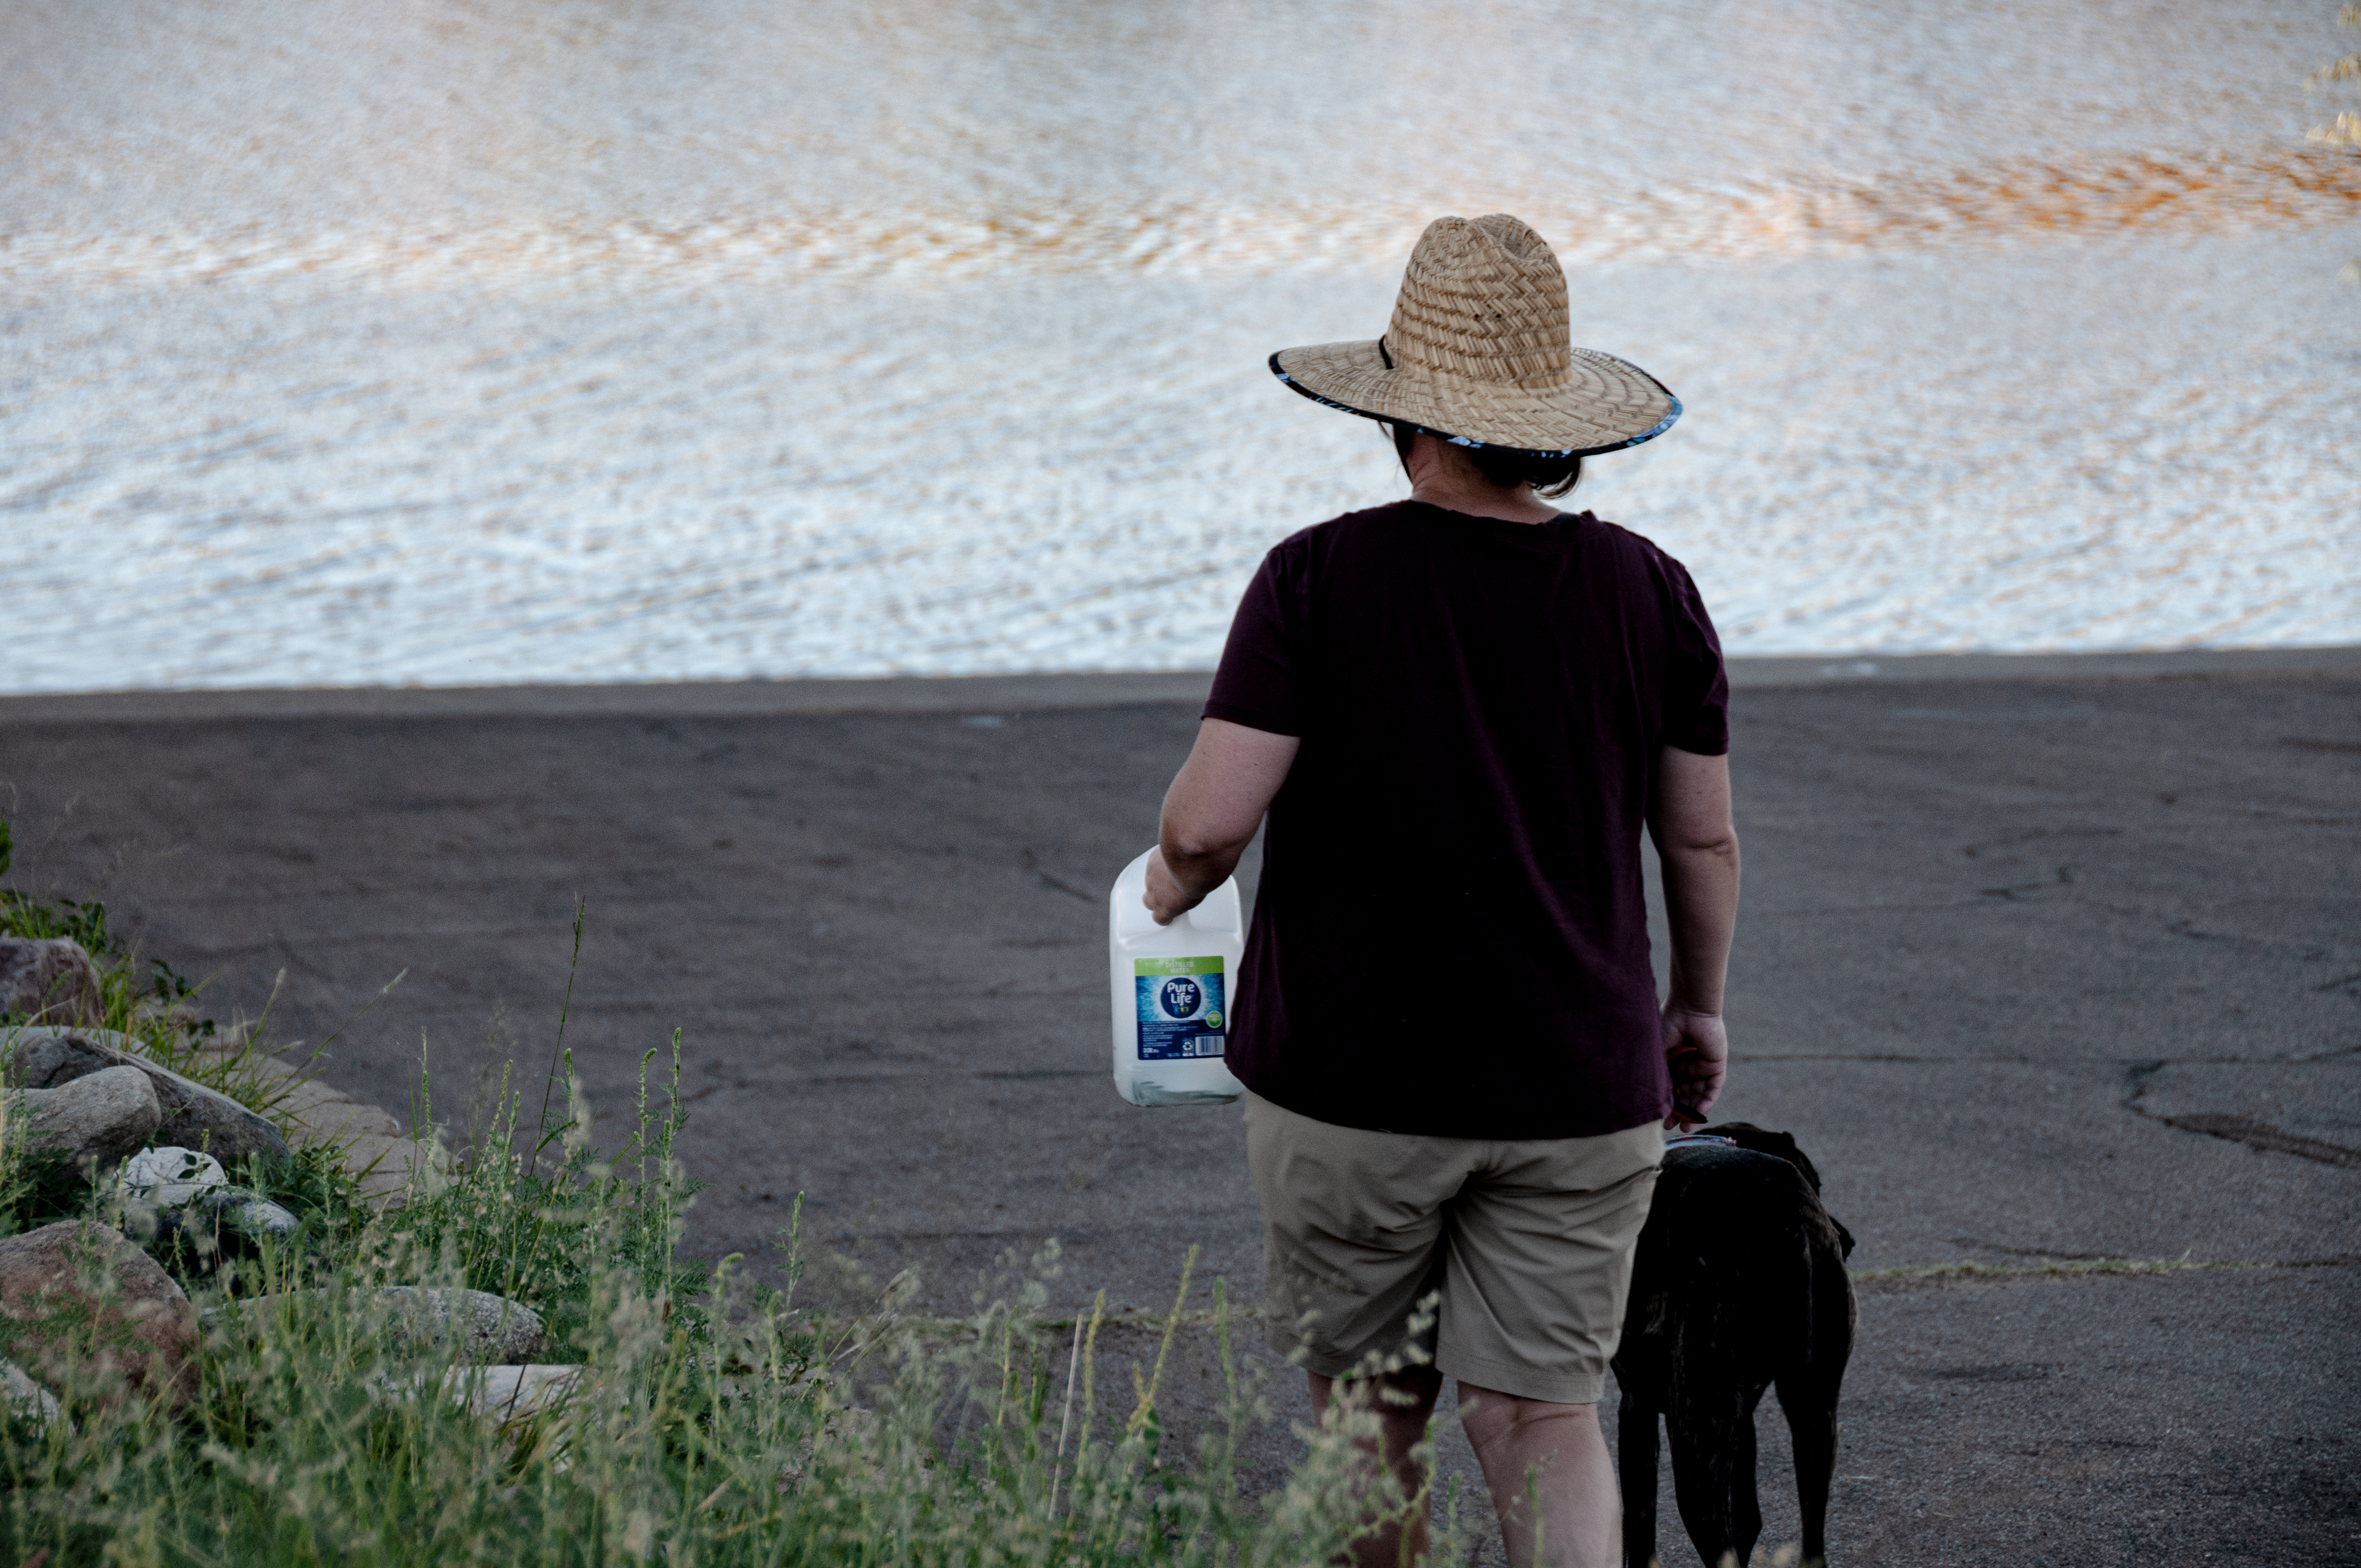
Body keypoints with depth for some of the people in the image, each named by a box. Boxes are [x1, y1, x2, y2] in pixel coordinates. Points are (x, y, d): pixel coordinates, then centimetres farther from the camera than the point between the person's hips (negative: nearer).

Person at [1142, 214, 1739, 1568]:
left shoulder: (1320, 579, -12)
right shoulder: (1649, 593, -3)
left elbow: (1213, 820, -15)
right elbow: (1704, 841, 5)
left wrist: (1175, 878, 7)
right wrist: (1699, 1007, 20)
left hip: (1347, 1083, -2)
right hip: (1574, 1087, 2)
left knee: (1370, 1408, 16)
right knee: (1543, 1420, 4)